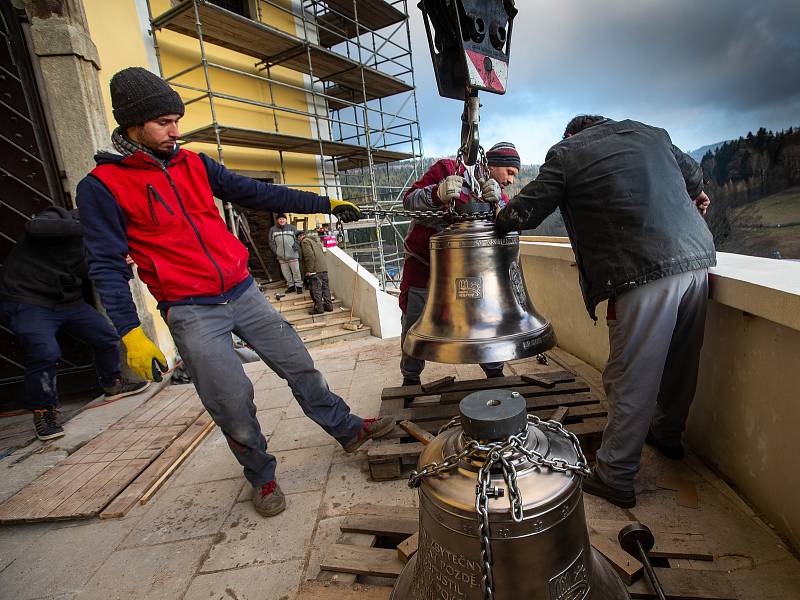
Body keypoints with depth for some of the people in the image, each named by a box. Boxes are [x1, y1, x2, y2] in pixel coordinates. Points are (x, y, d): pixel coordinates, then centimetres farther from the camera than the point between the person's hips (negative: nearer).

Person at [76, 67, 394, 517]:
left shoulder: (195, 164, 8)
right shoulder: (102, 187, -3)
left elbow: (260, 194, 7)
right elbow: (108, 266, -5)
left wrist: (326, 204, 5)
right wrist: (131, 333, -13)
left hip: (244, 293, 4)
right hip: (191, 312, -4)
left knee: (300, 366, 8)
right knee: (233, 403, -1)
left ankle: (349, 430, 27)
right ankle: (262, 476, 26)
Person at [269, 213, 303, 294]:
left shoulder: (292, 228, 3)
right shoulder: (272, 230, 7)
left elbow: (298, 238, 7)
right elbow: (271, 242, 10)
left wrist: (296, 247, -5)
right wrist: (275, 251, 0)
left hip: (292, 255, -2)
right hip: (281, 256, 2)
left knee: (296, 271, 1)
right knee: (285, 272, 10)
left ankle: (299, 285, 11)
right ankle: (291, 285, 23)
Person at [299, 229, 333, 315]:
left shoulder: (305, 241, -4)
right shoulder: (316, 240, 23)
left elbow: (309, 256, -17)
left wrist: (309, 270, -16)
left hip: (315, 270, -9)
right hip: (324, 268, 9)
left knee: (315, 289, -3)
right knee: (325, 287, 13)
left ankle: (318, 308, -1)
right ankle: (328, 305, 16)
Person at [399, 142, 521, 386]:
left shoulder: (499, 197, 4)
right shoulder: (447, 169, -9)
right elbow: (409, 201, -17)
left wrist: (496, 204, -34)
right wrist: (438, 194, -38)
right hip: (422, 263, -3)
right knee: (413, 327, 3)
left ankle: (495, 373, 19)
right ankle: (411, 378, 24)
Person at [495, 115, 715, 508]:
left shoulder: (566, 152, 5)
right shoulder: (651, 133, 22)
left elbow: (524, 213, 1)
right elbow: (693, 174, 35)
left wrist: (496, 220, 23)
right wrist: (692, 198, 57)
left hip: (644, 274, -7)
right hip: (698, 259, 7)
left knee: (629, 380, 0)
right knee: (680, 362, 22)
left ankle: (615, 478, 13)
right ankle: (667, 434, 44)